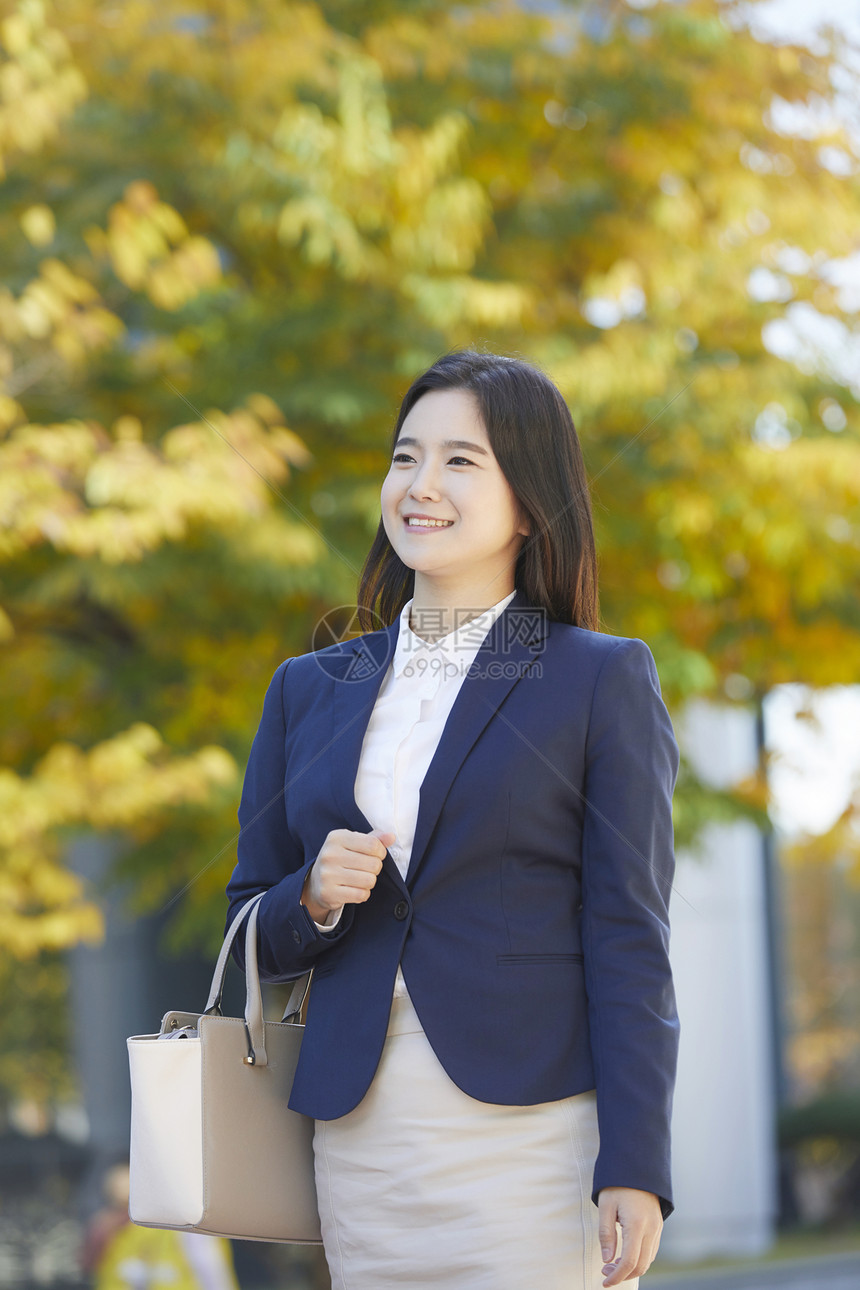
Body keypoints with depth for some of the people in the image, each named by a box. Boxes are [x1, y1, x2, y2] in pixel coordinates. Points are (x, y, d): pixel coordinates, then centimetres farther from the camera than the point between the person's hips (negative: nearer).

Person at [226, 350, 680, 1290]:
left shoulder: (604, 681, 2)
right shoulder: (309, 690, 14)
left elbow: (629, 940, -3)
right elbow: (249, 930, 18)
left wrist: (634, 1168, -11)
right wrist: (313, 897, -5)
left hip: (532, 1133, -4)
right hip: (362, 1137, 4)